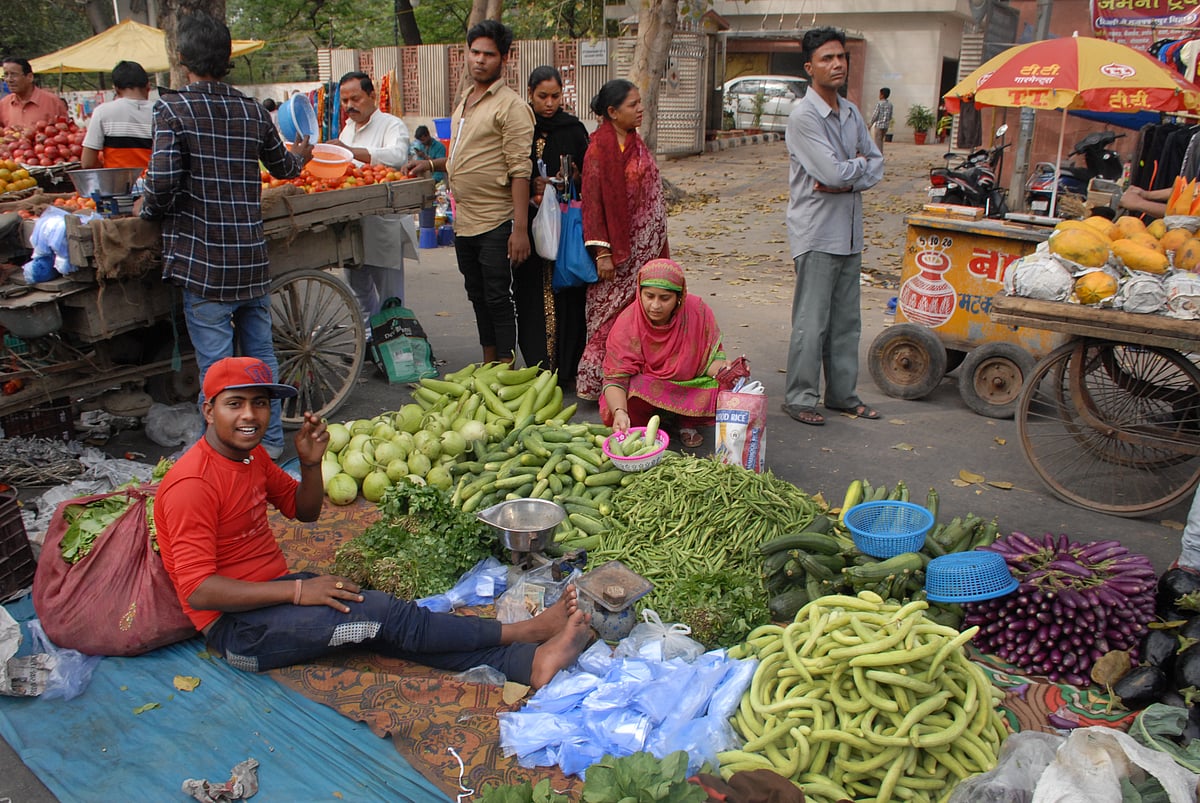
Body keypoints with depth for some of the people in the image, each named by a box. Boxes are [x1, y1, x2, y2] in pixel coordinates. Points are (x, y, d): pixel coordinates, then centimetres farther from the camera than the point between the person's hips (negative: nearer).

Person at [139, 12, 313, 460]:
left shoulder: (173, 108, -9)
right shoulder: (252, 111, 6)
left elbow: (163, 182, -19)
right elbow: (283, 167, 22)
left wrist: (147, 209, 4)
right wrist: (300, 155, 45)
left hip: (203, 259, -5)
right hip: (253, 258, 5)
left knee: (215, 364, 2)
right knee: (260, 352, 15)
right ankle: (271, 442, 25)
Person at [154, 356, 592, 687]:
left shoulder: (251, 455, 8)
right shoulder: (192, 484, -20)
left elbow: (305, 511, 17)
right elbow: (199, 590, -24)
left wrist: (311, 462, -3)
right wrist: (297, 591, -26)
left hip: (274, 589, 8)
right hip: (236, 628, -8)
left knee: (390, 631, -15)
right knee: (383, 615, -22)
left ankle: (530, 663, -29)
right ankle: (520, 632, -15)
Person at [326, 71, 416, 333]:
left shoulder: (392, 125, -7)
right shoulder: (349, 127, 19)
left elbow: (397, 156, -28)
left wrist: (352, 152, -36)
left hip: (384, 222, -8)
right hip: (354, 221, 8)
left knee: (389, 293, -3)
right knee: (358, 287, 16)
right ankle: (369, 338, 29)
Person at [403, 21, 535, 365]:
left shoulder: (511, 106, -10)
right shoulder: (465, 100, 16)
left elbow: (520, 170, -17)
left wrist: (520, 228, -23)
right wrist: (432, 164, 13)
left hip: (496, 221, -8)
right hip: (463, 219, 8)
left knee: (498, 298, -2)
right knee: (478, 296, 15)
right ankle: (488, 366, 26)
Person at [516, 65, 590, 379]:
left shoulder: (574, 129, 7)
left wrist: (571, 180, -11)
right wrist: (533, 186, -13)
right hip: (530, 222, 0)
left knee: (567, 293, -1)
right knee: (533, 291, -1)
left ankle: (567, 368, 6)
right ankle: (538, 368, 5)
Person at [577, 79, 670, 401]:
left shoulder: (635, 143, 13)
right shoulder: (600, 147, -12)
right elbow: (593, 202, -14)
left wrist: (659, 248, 19)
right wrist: (602, 252, -19)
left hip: (644, 248, 8)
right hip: (618, 250, -8)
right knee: (611, 317, -4)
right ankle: (593, 383, 5)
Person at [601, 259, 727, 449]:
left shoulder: (698, 311, -17)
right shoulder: (626, 324, -22)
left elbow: (712, 355, -10)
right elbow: (615, 379, -26)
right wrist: (619, 411, -46)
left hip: (690, 385, 2)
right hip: (645, 388, -1)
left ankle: (689, 423, 2)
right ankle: (640, 425, 0)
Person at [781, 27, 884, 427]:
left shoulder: (851, 113, 12)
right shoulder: (803, 117, -13)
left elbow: (876, 165, 8)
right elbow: (834, 172, -21)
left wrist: (847, 180, -10)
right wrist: (860, 163, -1)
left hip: (850, 232, 8)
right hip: (816, 233, -7)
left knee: (846, 320, 13)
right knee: (812, 322, -3)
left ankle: (842, 394, 23)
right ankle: (799, 398, 8)